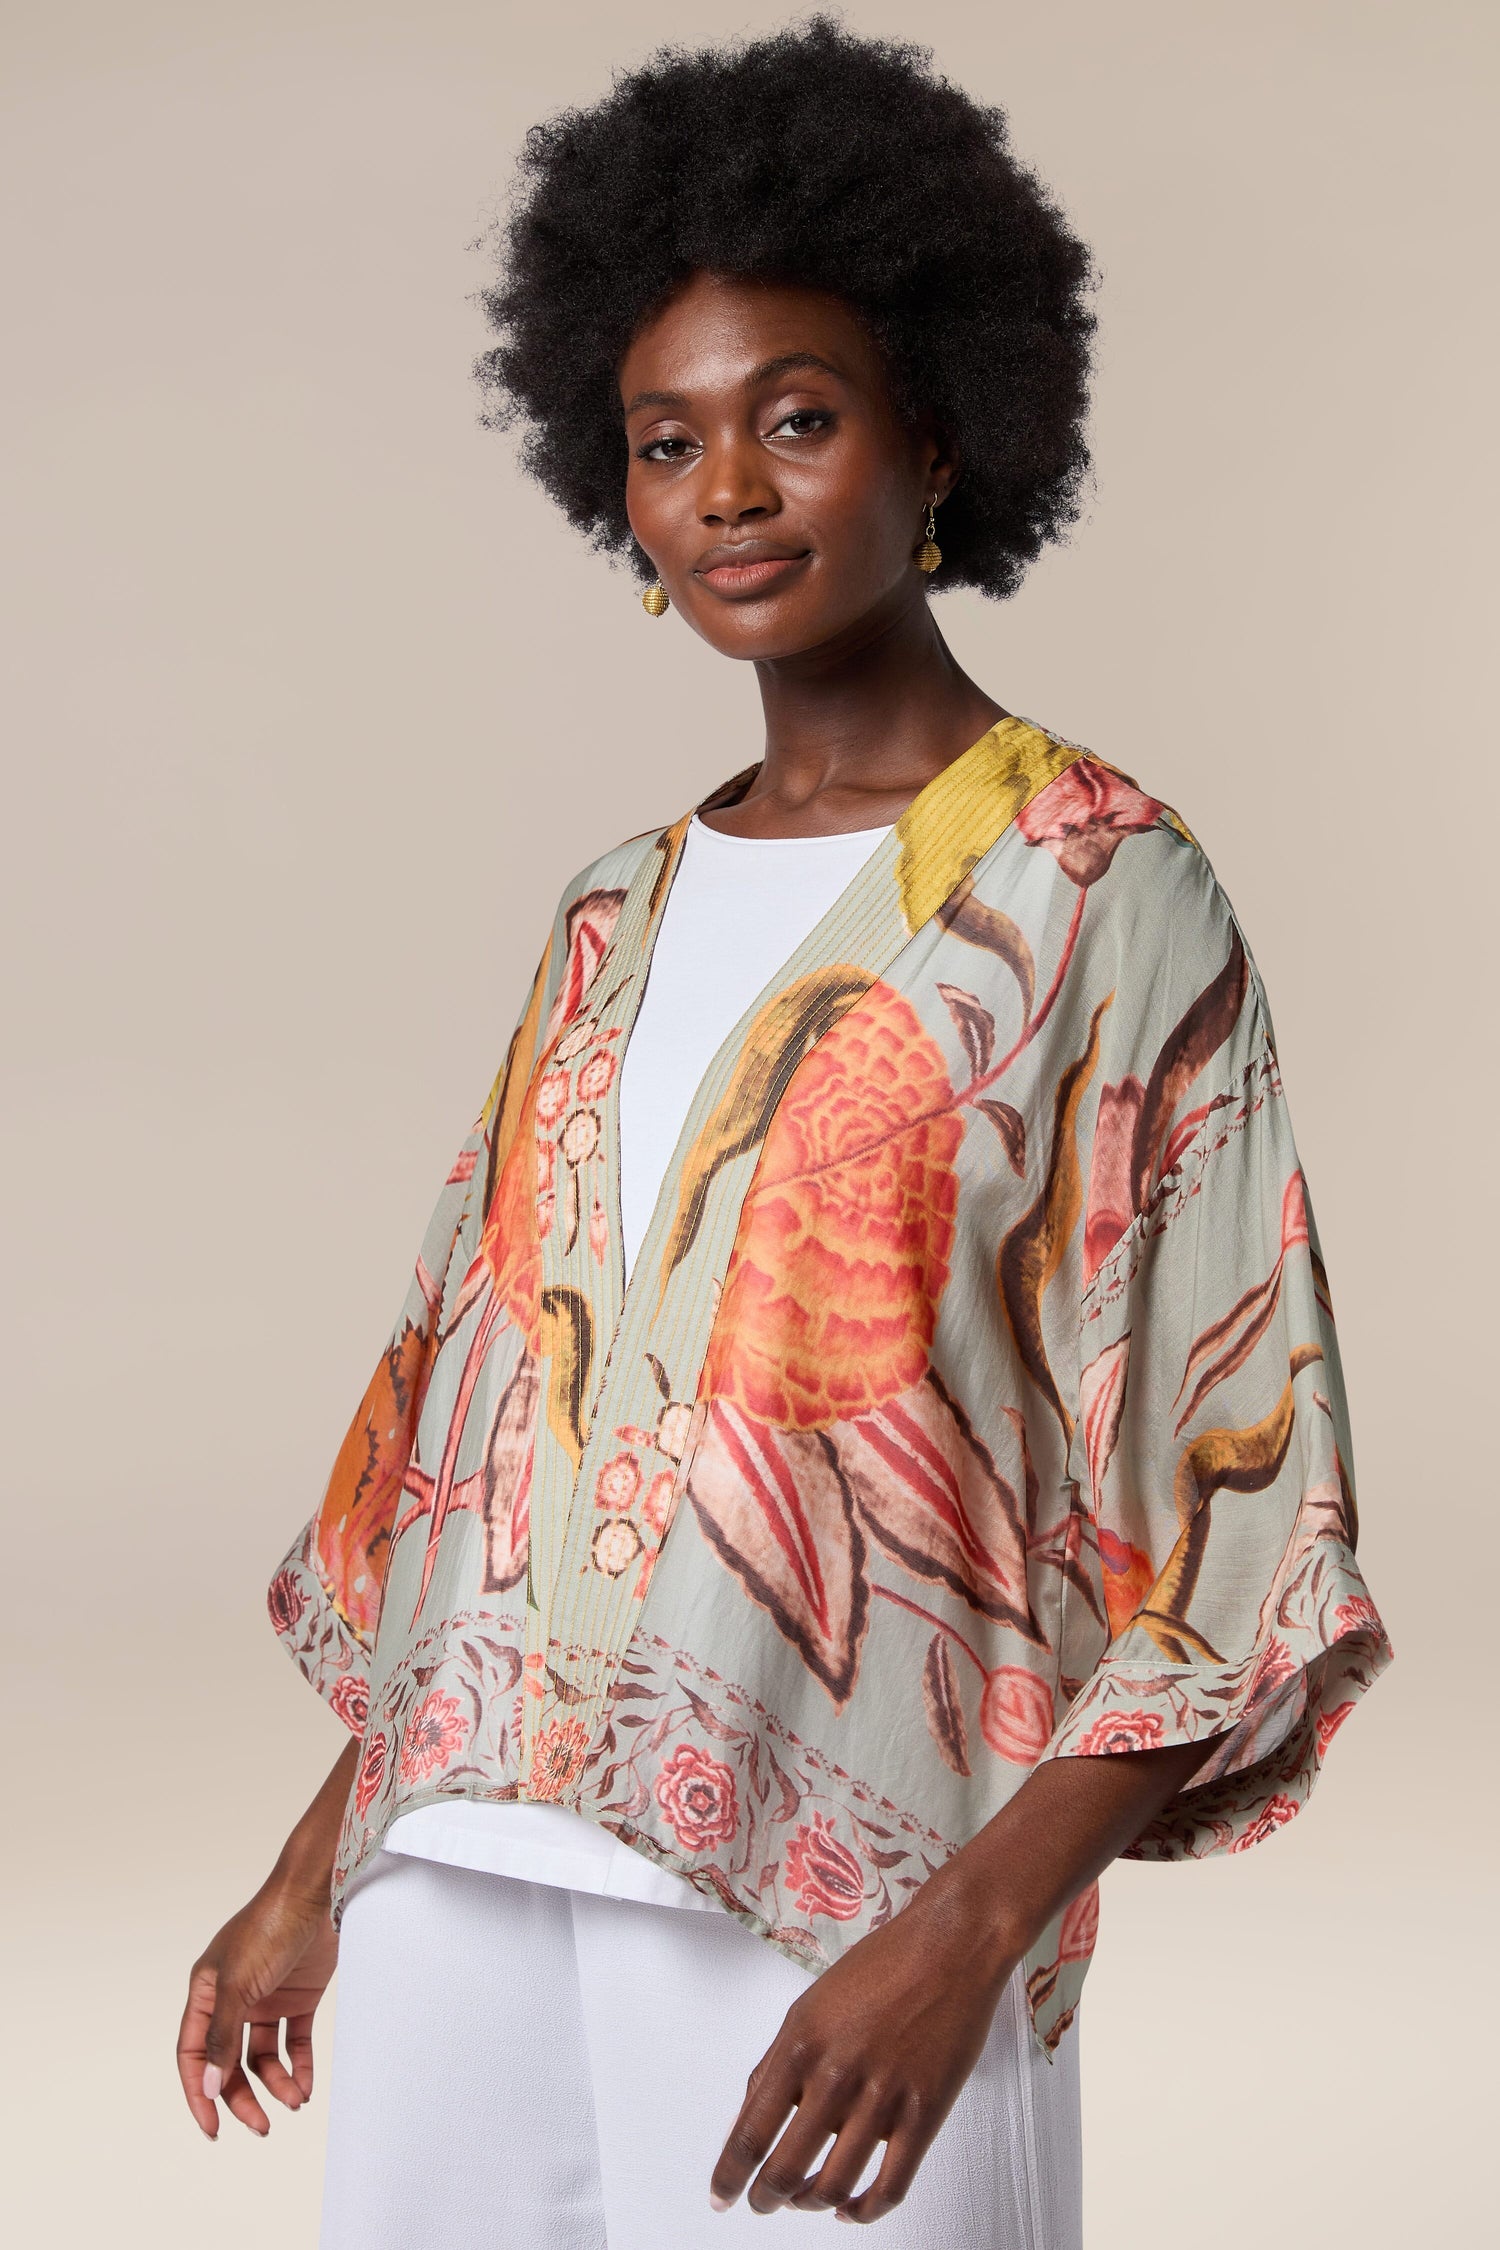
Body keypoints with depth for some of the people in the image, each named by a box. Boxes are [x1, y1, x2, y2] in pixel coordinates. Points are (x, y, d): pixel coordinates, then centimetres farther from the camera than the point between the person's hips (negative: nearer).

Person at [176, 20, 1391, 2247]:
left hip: (839, 1916, -5)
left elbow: (1227, 1498, -8)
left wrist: (976, 1925, -19)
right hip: (464, 1879, 5)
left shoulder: (1100, 895, -3)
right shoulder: (619, 919, 14)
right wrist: (316, 1870, 14)